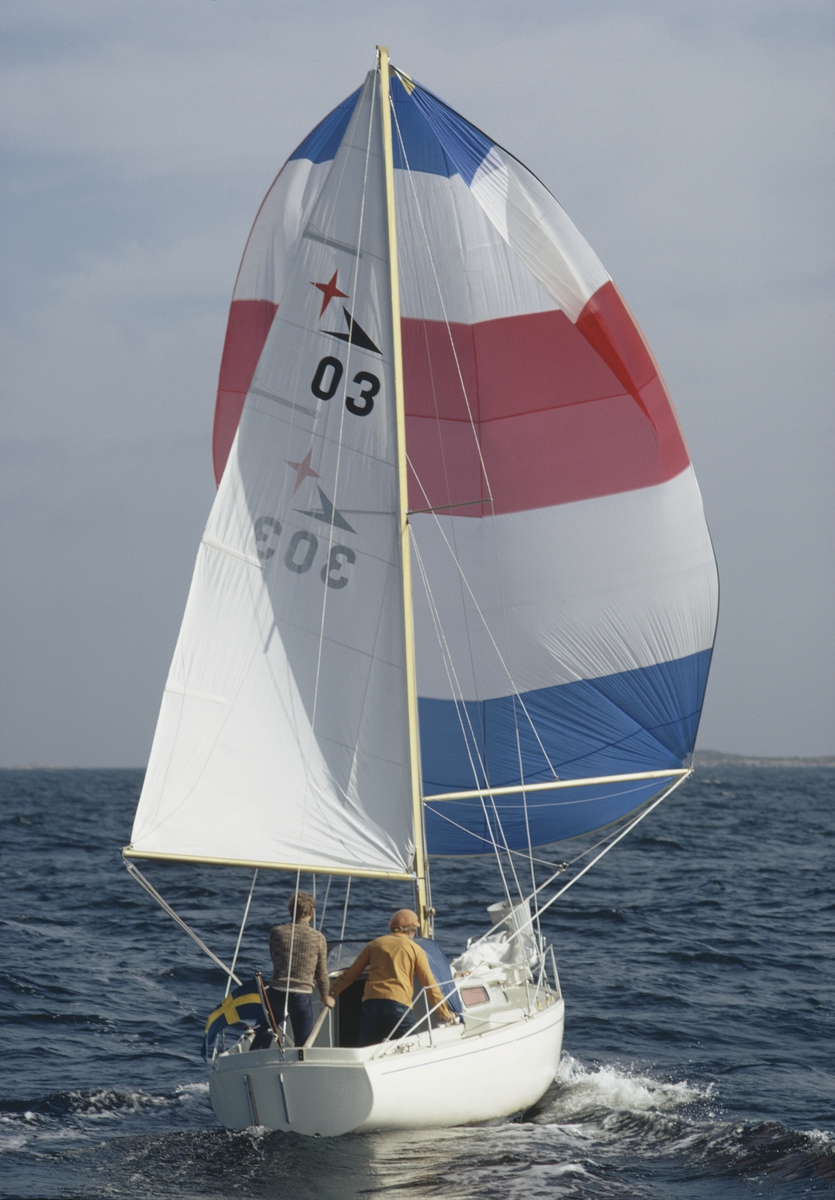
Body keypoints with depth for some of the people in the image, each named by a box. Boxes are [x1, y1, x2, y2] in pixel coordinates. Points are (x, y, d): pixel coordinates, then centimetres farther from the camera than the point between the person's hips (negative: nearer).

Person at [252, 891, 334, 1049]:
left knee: (262, 1037, 19)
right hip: (302, 995, -1)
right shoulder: (318, 938, -4)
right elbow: (321, 973, 4)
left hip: (276, 993, 1)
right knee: (303, 1046, 8)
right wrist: (326, 996, 21)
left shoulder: (277, 932, -1)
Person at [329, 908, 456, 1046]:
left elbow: (350, 974, 22)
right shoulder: (415, 950, 11)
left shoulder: (375, 944, 18)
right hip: (399, 1003, -3)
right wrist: (444, 1012, 17)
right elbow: (430, 984, 10)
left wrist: (331, 991, 34)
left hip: (371, 1002, 3)